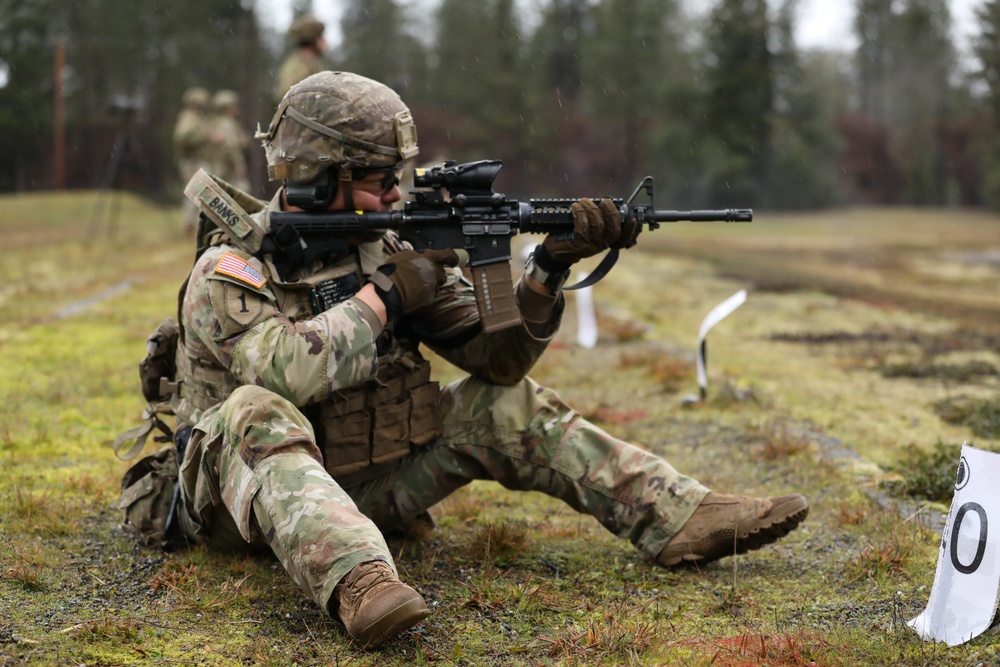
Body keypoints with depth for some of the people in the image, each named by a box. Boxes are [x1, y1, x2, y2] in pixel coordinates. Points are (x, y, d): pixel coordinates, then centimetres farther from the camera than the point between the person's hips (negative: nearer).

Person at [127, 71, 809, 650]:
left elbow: (495, 354, -3)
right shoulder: (230, 270, -16)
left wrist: (550, 267, -17)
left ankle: (687, 519, -10)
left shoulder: (391, 248, 1)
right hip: (254, 496, -5)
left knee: (505, 405, -4)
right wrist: (385, 295, -27)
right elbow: (282, 371, -36)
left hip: (365, 486, 6)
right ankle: (361, 585, -59)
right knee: (259, 414, -37)